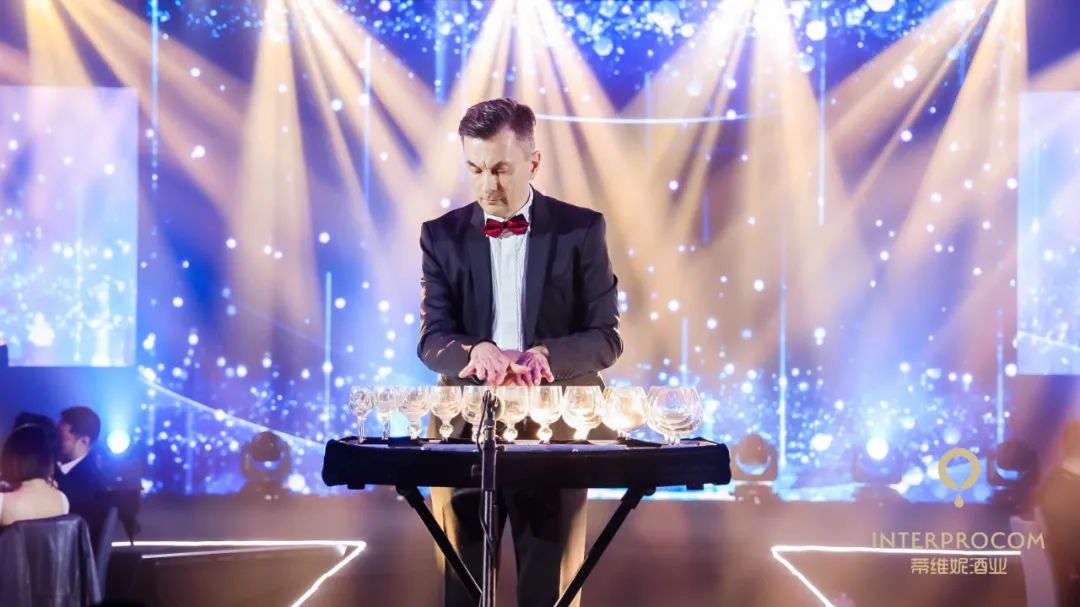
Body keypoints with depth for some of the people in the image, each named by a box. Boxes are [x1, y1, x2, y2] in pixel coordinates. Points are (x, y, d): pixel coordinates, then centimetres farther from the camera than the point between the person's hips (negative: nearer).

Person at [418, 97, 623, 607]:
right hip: (465, 425, 1)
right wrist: (473, 353, -25)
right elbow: (432, 339, -2)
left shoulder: (581, 229, 0)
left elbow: (605, 337, -4)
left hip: (556, 428, -1)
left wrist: (546, 355, -24)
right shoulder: (442, 236, 4)